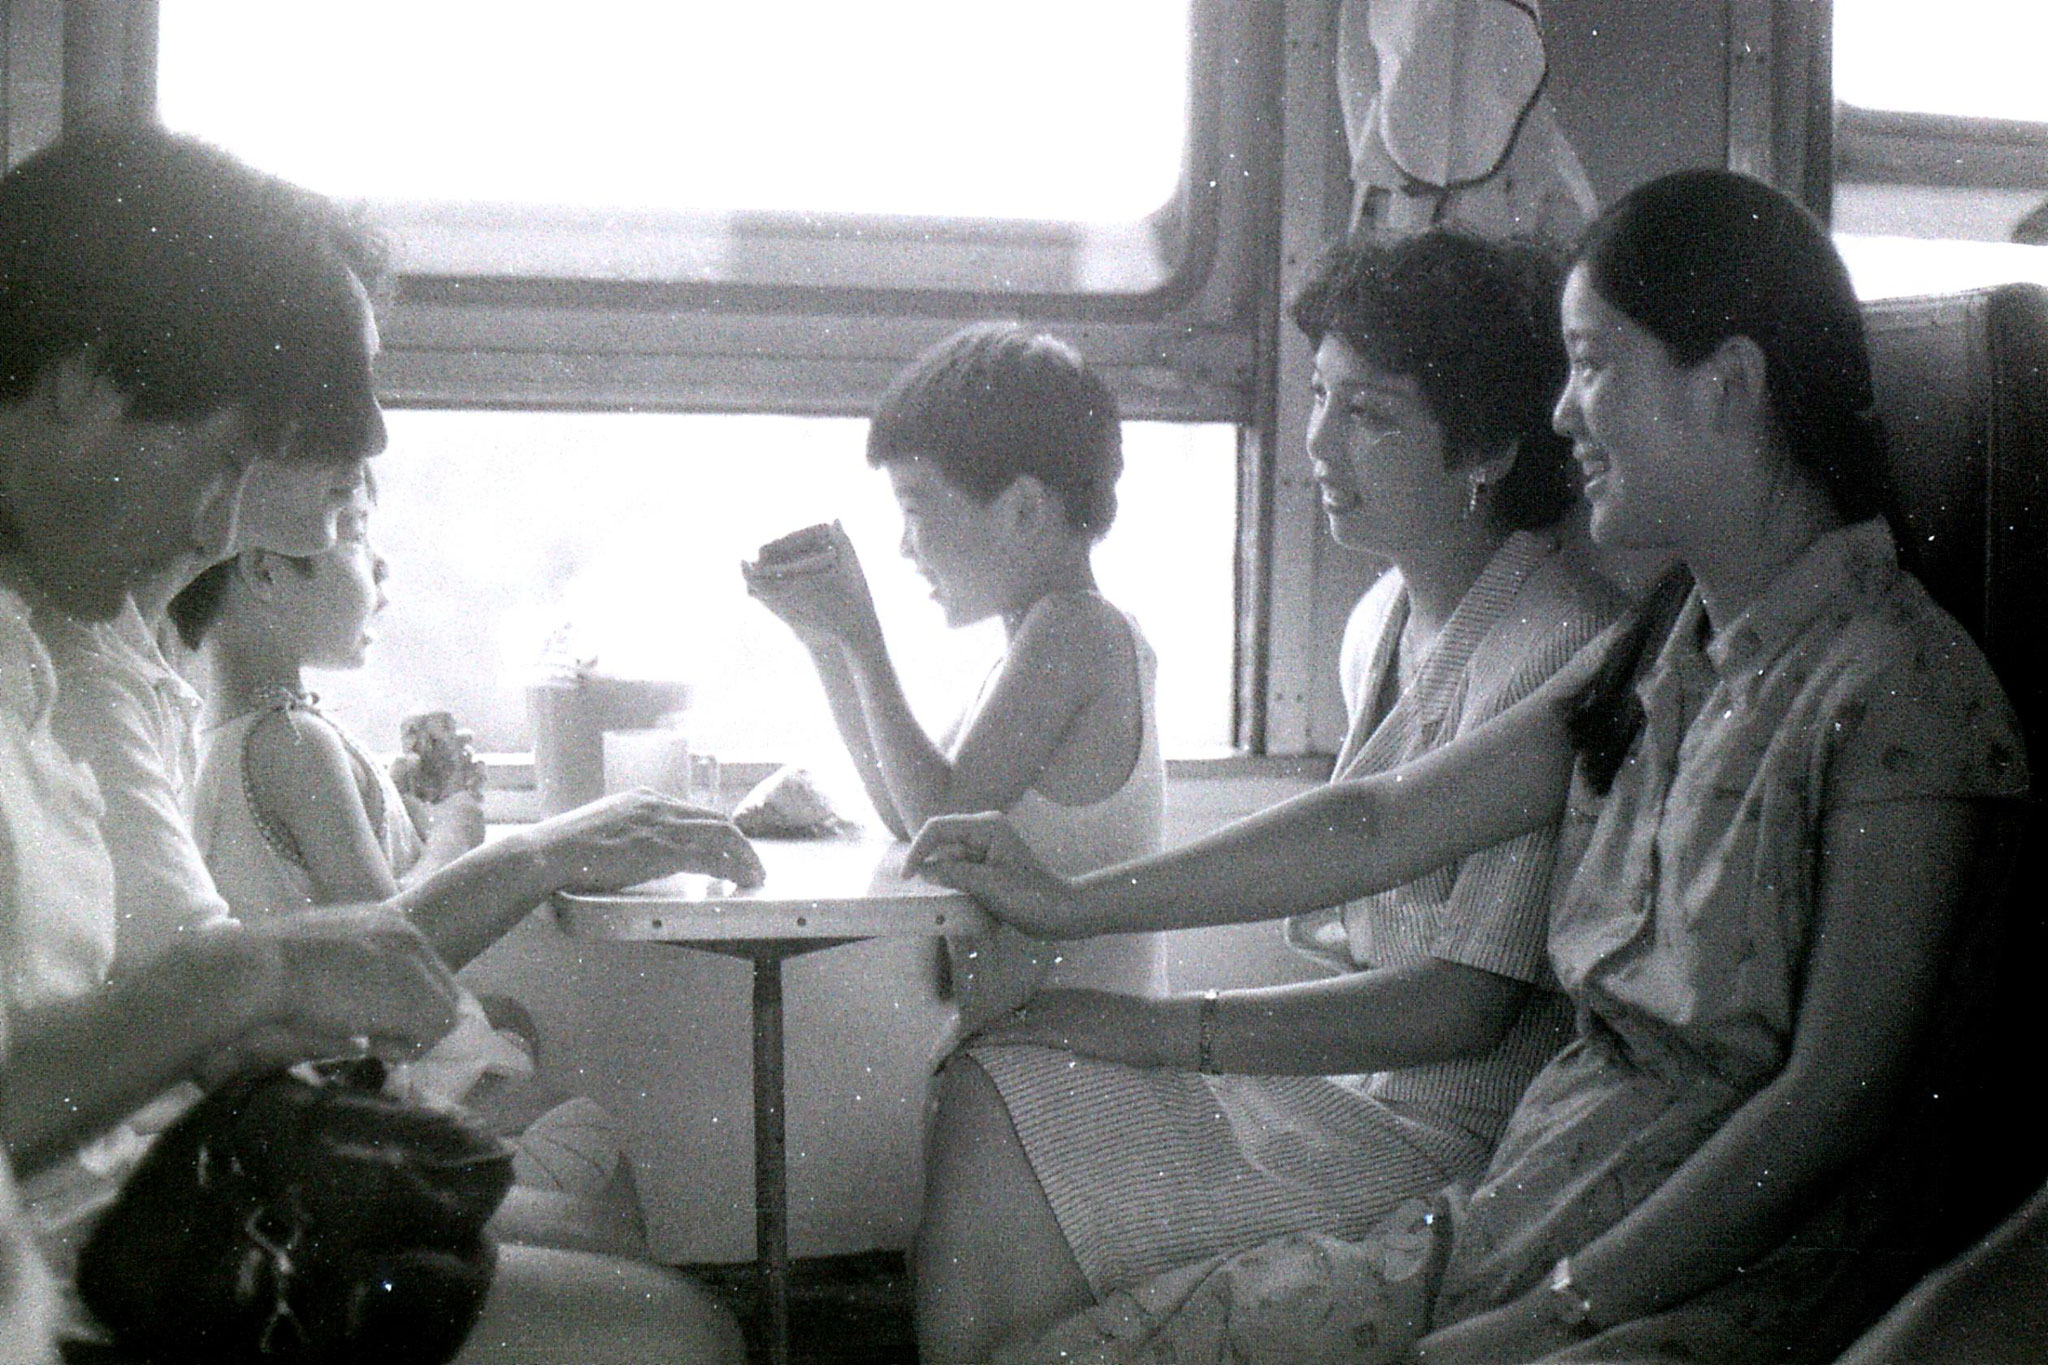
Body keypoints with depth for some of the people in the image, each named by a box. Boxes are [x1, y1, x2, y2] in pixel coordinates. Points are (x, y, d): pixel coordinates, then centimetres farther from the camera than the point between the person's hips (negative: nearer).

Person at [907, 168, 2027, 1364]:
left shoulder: (1898, 683, -12)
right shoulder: (1669, 649, 12)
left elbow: (1839, 1097, -15)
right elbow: (1387, 822, 16)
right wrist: (1070, 898, 18)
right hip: (1522, 1212, 7)